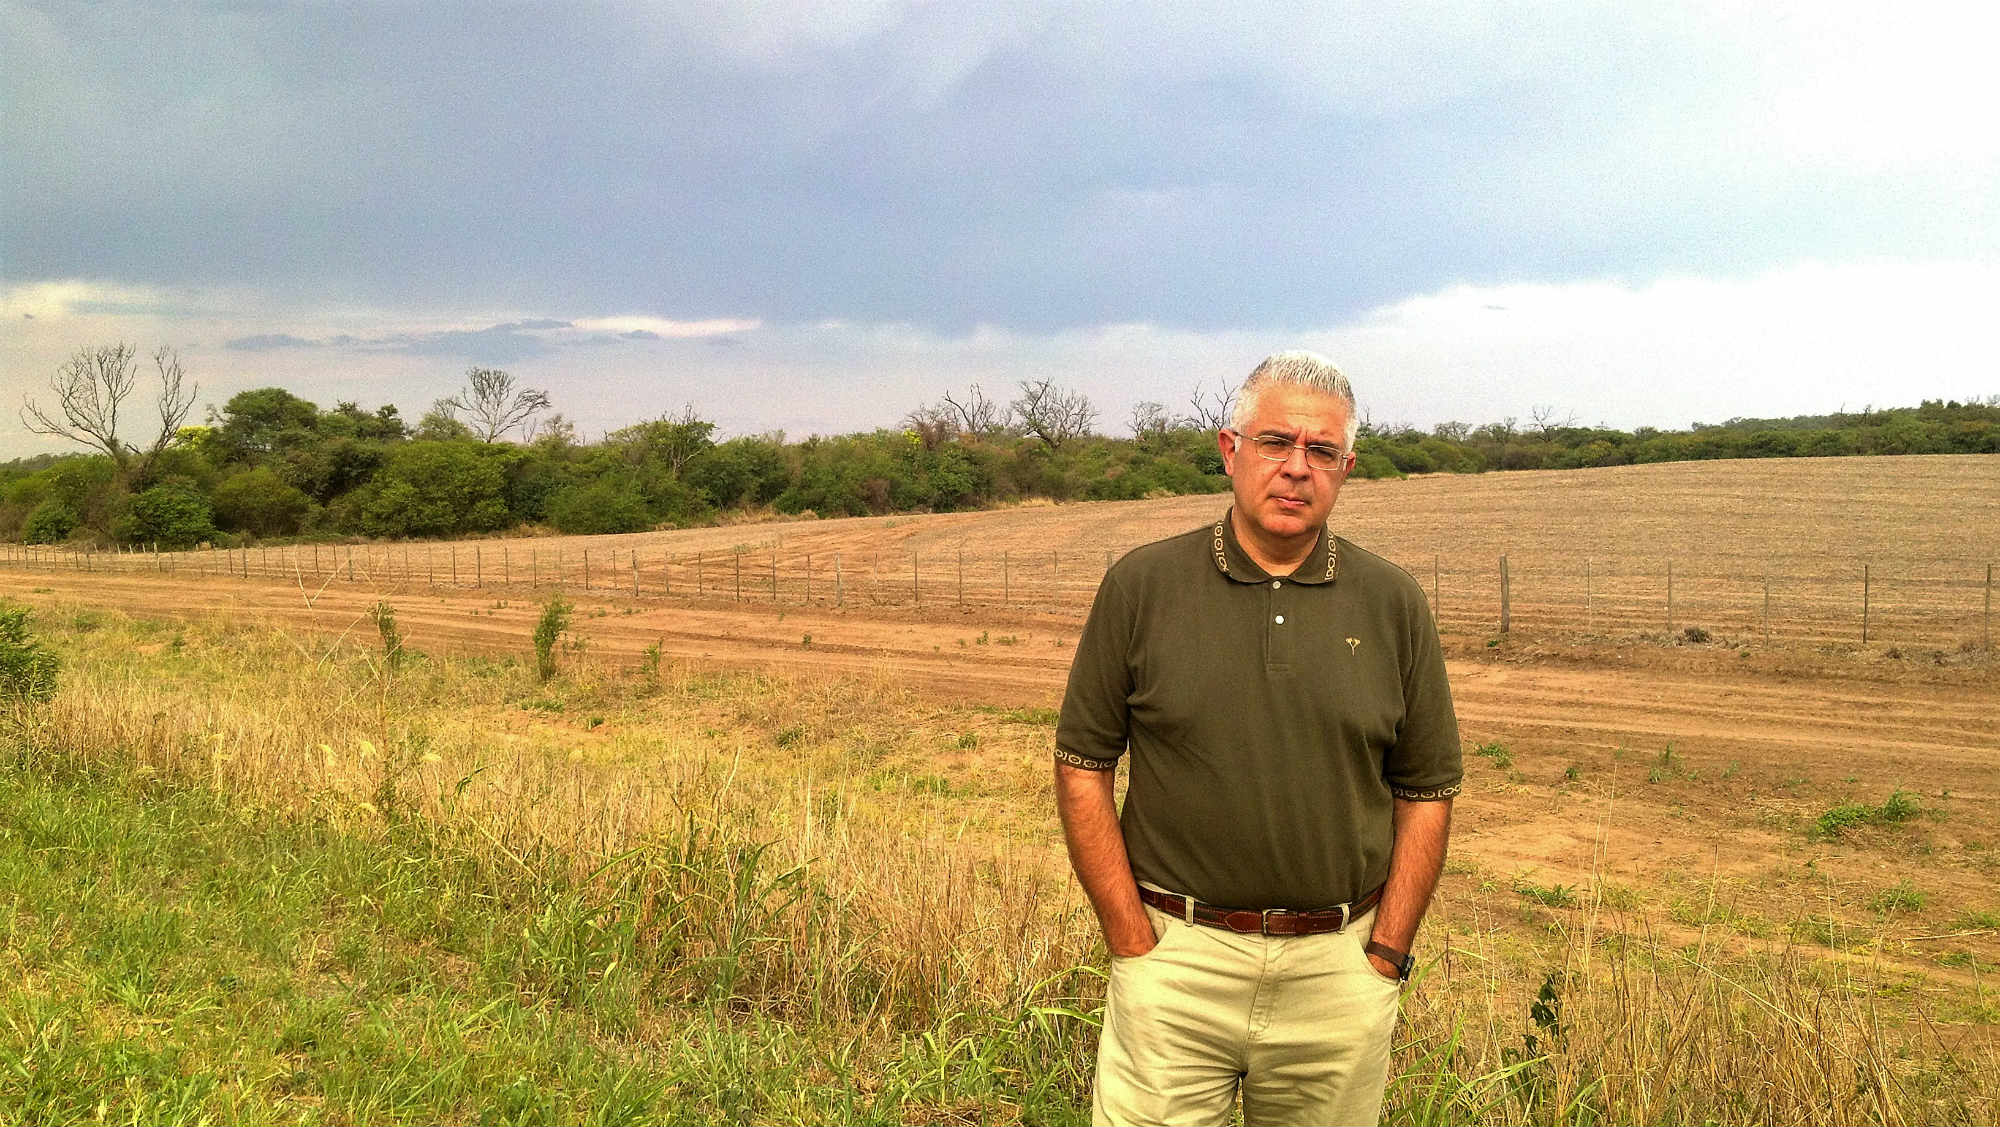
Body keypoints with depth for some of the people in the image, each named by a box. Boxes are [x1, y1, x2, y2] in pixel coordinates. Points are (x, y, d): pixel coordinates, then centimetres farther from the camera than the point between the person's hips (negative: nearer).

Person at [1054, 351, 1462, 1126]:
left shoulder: (1393, 604, 2)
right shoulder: (1143, 584, -3)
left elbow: (1427, 792, 6)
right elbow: (1082, 767, 0)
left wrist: (1383, 959, 0)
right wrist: (1133, 943, -4)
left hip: (1339, 967, 2)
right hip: (1176, 956, -1)